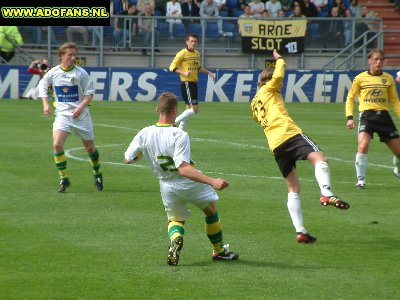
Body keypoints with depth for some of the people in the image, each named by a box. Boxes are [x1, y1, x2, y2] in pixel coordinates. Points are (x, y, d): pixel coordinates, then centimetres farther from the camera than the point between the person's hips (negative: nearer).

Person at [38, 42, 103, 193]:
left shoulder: (81, 73, -8)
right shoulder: (53, 72, -3)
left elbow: (90, 92, -3)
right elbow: (42, 85, 14)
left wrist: (80, 107, -17)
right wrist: (46, 104, 2)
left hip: (81, 114, -1)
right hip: (62, 114, 1)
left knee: (90, 146, 10)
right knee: (57, 144, -17)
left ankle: (97, 174, 35)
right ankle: (63, 179, -6)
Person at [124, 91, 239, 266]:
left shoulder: (144, 134, -13)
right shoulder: (179, 135, -28)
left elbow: (127, 159, -1)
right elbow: (183, 168, -36)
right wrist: (212, 181, -40)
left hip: (167, 187, 4)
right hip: (191, 185, -4)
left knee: (175, 219, 25)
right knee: (211, 210, 24)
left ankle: (175, 239, -11)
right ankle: (219, 250, 36)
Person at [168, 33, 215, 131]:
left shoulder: (197, 53, 14)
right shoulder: (182, 53, -10)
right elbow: (172, 67, -11)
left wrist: (208, 72, 17)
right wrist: (184, 73, -23)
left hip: (194, 83, 8)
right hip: (186, 83, -8)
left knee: (189, 108, 11)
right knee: (195, 109, -14)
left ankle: (180, 130, 18)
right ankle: (174, 122, -7)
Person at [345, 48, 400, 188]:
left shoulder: (388, 78, 10)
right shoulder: (360, 78, 2)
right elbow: (350, 98, 9)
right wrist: (349, 117, -2)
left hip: (384, 116, 3)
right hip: (367, 115, -3)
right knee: (363, 146, -26)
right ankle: (360, 179, -13)